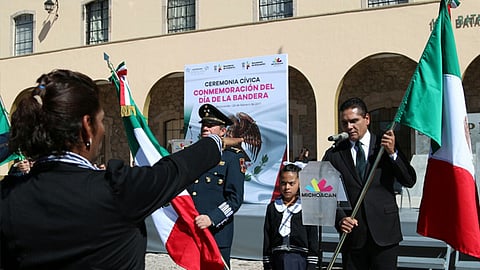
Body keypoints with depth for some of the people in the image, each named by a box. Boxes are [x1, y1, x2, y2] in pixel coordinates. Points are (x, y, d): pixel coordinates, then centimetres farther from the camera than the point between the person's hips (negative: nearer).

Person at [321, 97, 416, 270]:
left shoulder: (386, 146, 5)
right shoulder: (334, 155, 6)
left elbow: (410, 181, -2)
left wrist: (392, 153, -13)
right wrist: (340, 219, -14)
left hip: (384, 233, -1)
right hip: (352, 234, 1)